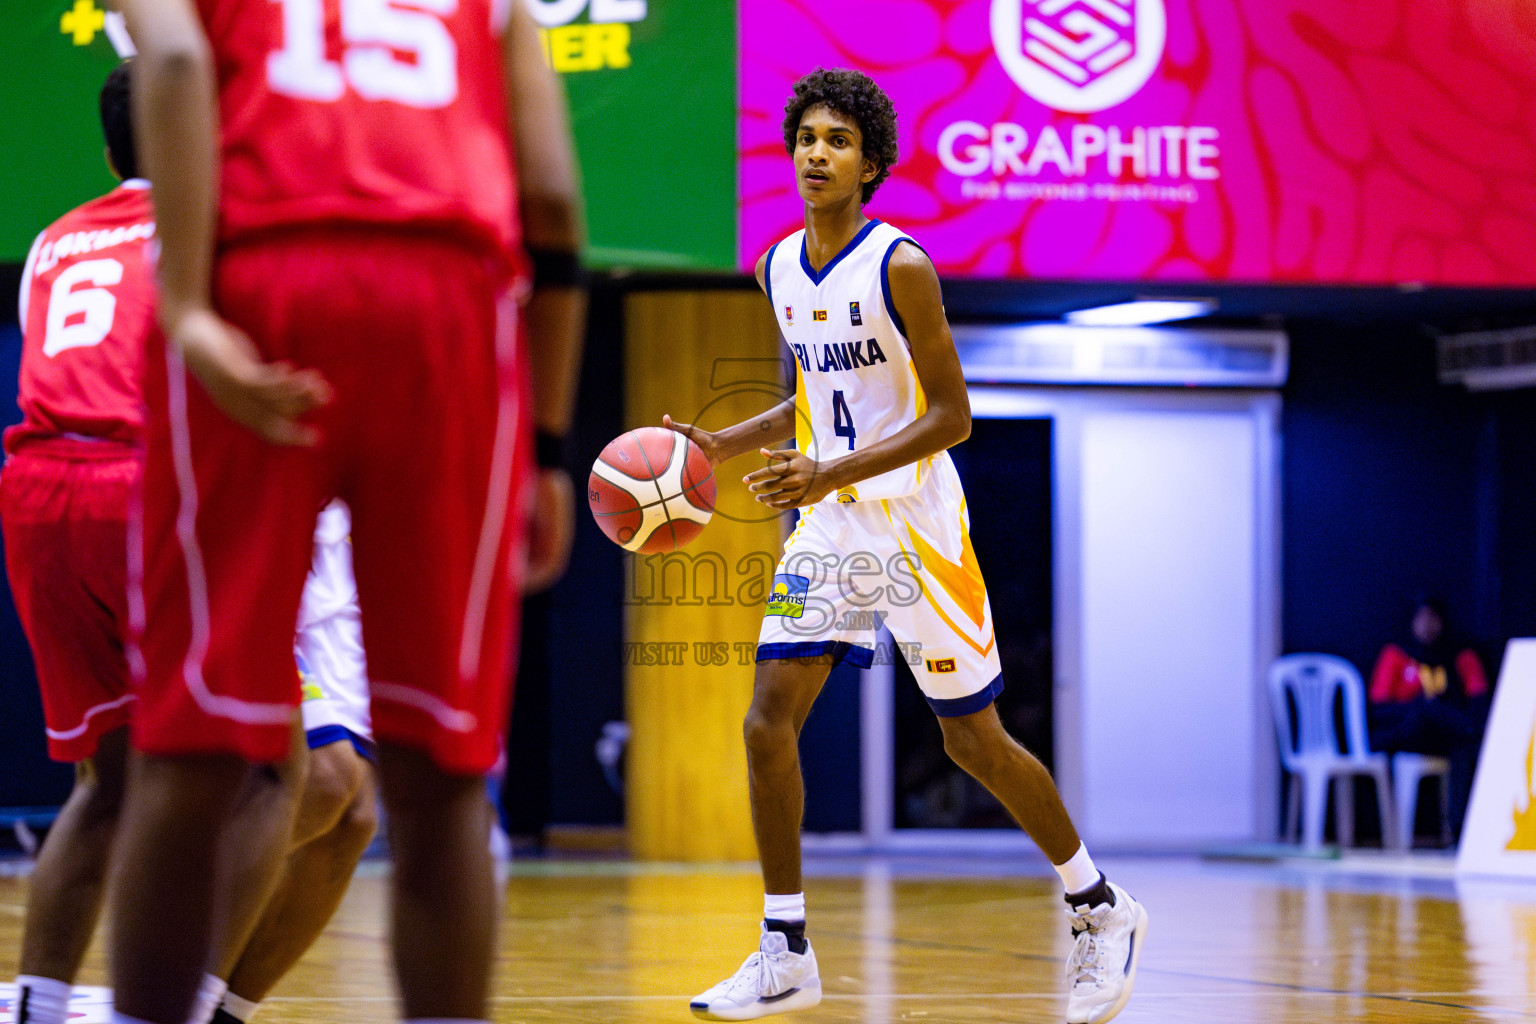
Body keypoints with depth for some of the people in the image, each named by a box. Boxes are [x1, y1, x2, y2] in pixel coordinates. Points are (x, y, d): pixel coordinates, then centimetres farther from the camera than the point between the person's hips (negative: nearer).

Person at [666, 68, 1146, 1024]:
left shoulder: (901, 266, -15)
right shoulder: (779, 267, 6)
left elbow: (952, 416, -15)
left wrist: (833, 474, -24)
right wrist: (721, 445, 8)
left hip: (916, 525, -6)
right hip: (830, 525, 6)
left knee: (975, 741, 1)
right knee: (768, 720, -5)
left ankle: (1102, 909, 21)